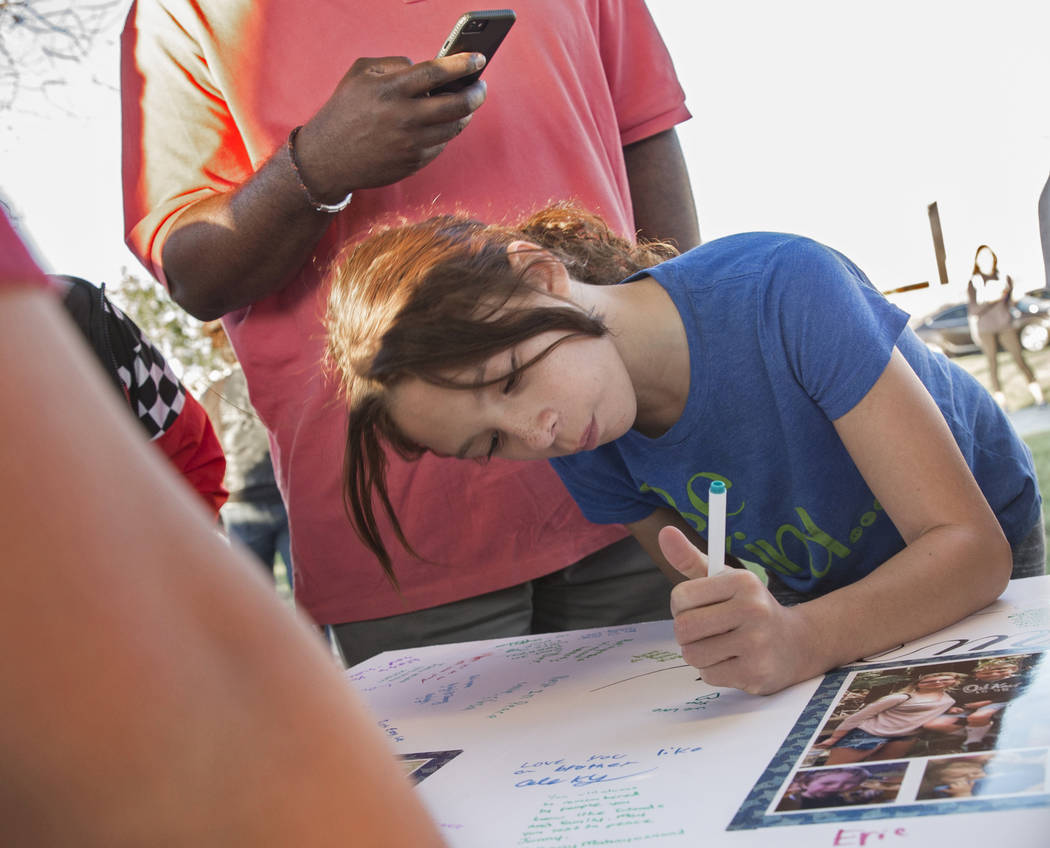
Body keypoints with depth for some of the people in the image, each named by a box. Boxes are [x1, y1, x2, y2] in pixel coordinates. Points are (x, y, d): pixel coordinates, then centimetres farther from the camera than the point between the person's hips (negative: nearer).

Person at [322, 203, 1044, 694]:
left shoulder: (783, 291, -34)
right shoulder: (586, 453, -18)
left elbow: (970, 546, -34)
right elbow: (716, 589, -7)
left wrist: (806, 638, -49)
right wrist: (738, 628, -28)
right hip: (821, 606, 3)